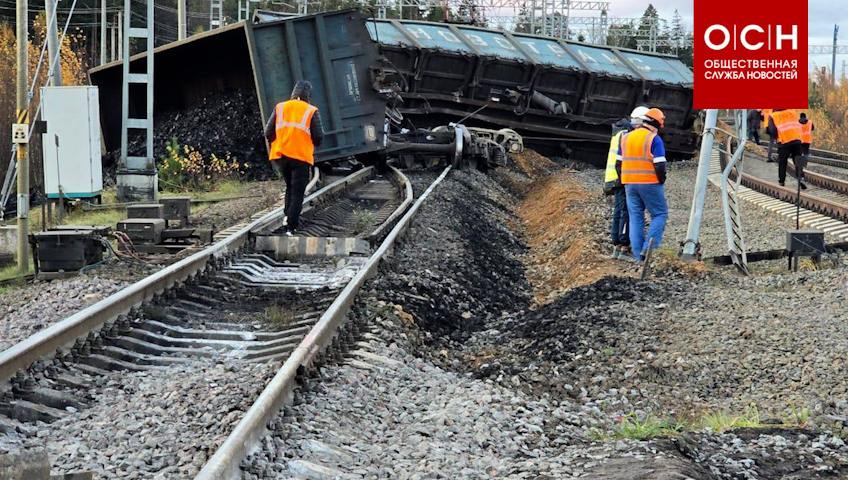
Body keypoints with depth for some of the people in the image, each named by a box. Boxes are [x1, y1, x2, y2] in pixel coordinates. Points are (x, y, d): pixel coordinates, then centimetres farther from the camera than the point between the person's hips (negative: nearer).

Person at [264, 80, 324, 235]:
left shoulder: (280, 108, 5)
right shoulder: (311, 111, -3)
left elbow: (268, 132, 5)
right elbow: (318, 137, -5)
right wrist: (312, 146, 17)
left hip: (280, 155, 3)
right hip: (301, 157, -3)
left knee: (290, 186, 25)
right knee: (297, 192, 3)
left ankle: (287, 216, 13)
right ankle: (291, 226, -3)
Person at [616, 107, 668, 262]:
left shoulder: (626, 138, 10)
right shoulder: (654, 139, -10)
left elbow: (619, 163, 11)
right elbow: (660, 166, -15)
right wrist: (661, 181, 0)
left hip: (630, 184, 6)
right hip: (650, 183, -5)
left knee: (635, 217, 10)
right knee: (660, 214, 6)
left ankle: (638, 254, 8)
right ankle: (649, 247, -9)